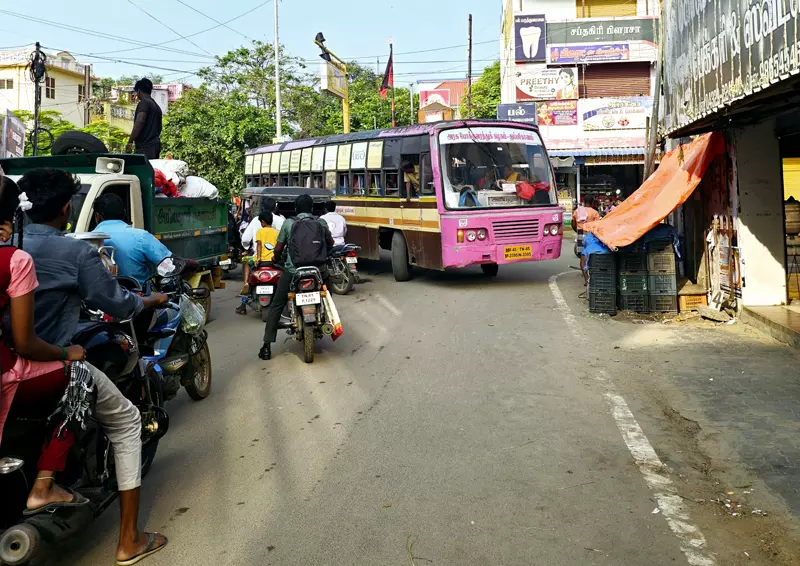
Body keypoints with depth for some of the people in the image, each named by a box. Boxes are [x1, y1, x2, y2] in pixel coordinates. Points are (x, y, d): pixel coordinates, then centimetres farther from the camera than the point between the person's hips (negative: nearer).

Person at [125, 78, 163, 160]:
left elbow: (139, 122, -20)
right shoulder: (156, 106, 19)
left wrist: (130, 142, -18)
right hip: (156, 145, 9)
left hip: (145, 147, -9)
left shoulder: (144, 103, -8)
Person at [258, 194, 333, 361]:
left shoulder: (288, 223, 2)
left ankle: (267, 346, 1)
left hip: (292, 271, -1)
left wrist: (277, 259, 24)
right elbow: (330, 243, 20)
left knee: (275, 306, 7)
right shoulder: (321, 222, 7)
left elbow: (278, 249, 3)